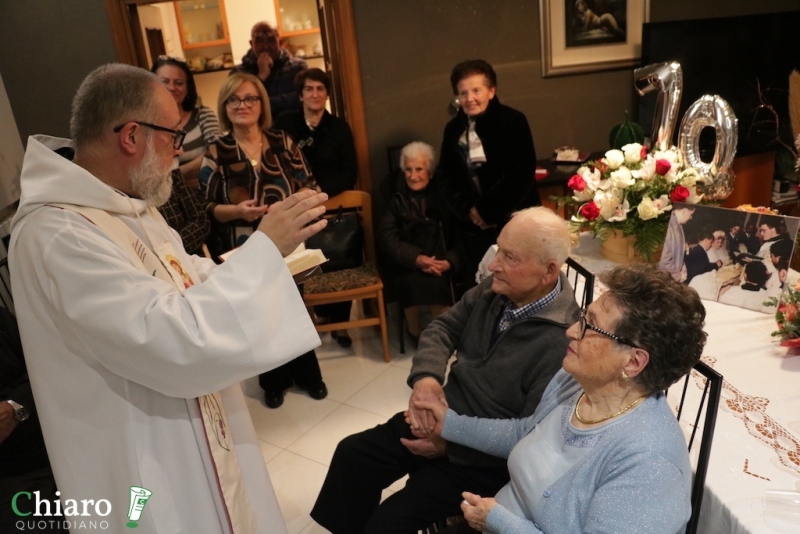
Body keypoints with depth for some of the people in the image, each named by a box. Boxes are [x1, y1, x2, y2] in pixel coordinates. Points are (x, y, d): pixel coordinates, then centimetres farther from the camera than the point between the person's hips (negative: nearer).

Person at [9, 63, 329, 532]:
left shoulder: (127, 205, 3)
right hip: (149, 471, -9)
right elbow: (178, 341, -36)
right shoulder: (56, 235, -29)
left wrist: (276, 246, 2)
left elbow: (193, 282, 13)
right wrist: (265, 247, -30)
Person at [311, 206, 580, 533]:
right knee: (351, 454, 9)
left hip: (482, 457, -7)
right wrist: (426, 378, -17)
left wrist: (449, 444, -22)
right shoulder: (495, 289, -6)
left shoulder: (561, 342, -28)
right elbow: (443, 326, 3)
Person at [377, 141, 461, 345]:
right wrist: (416, 258, -19)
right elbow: (386, 237, -4)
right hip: (408, 262, 0)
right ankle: (415, 330, -3)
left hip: (442, 262, 1)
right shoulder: (396, 196, 4)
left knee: (437, 280, -31)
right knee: (412, 281, -32)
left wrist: (450, 261, -19)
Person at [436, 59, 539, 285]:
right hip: (475, 227, 4)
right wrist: (468, 209, -9)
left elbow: (521, 175, -16)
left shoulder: (513, 122, -9)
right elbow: (446, 175, 6)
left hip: (515, 222, -4)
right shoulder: (454, 128, 7)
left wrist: (487, 211, -15)